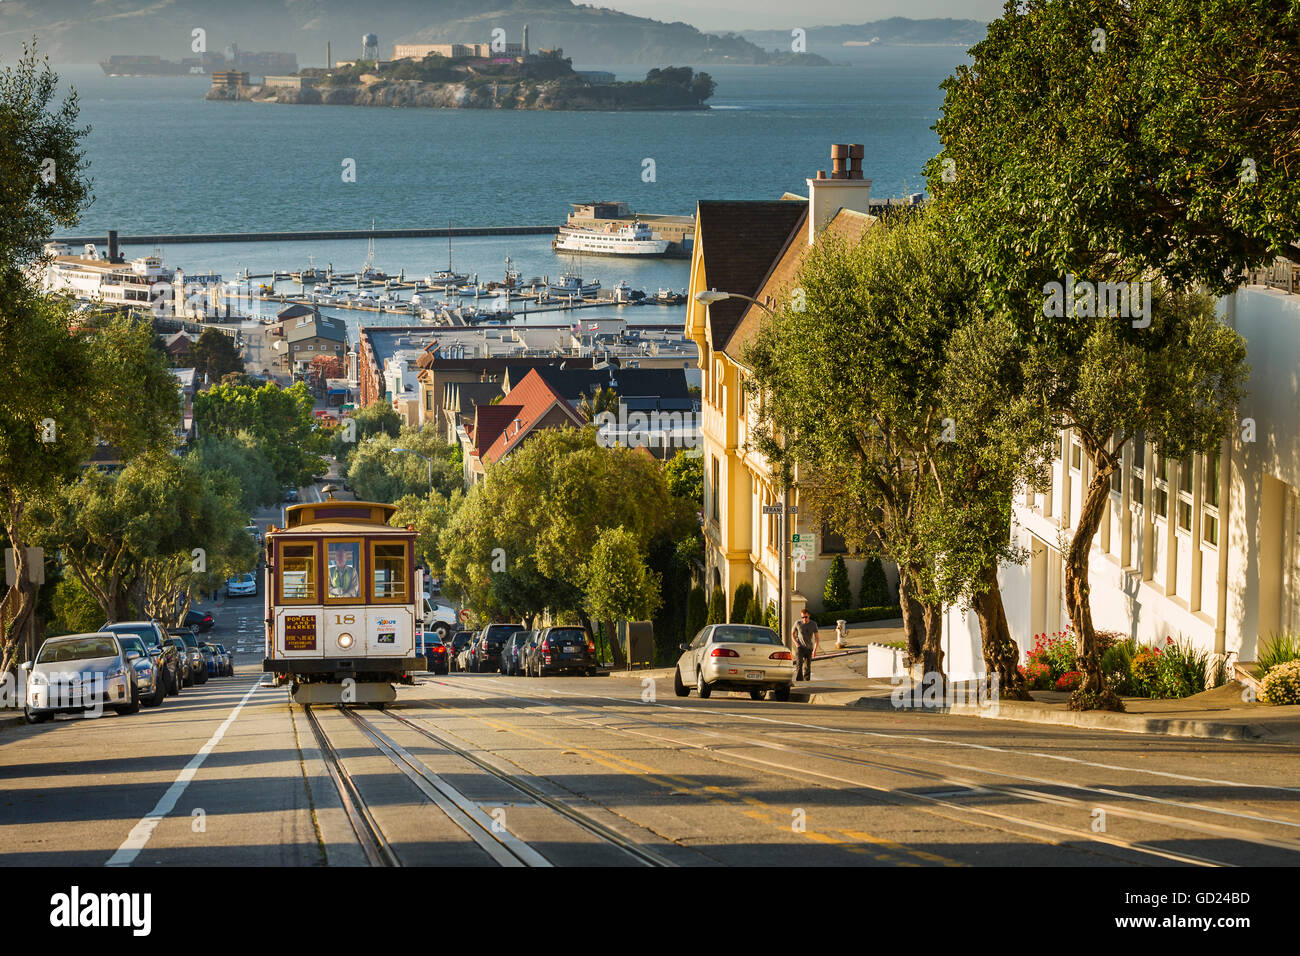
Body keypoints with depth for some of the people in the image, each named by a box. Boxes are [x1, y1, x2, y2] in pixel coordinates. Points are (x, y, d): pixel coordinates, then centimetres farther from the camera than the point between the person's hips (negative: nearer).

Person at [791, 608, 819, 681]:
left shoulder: (813, 624, -4)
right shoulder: (798, 623, -5)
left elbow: (817, 638, -4)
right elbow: (792, 633, 11)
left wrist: (815, 649, -15)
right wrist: (796, 643, -4)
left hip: (809, 648, 2)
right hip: (799, 647, -2)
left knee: (807, 667, 8)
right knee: (799, 665, -16)